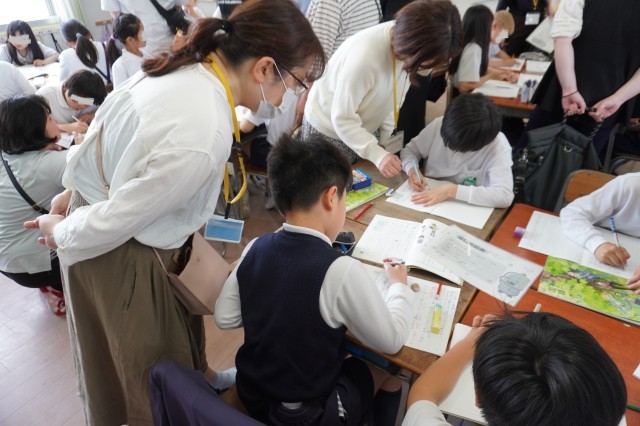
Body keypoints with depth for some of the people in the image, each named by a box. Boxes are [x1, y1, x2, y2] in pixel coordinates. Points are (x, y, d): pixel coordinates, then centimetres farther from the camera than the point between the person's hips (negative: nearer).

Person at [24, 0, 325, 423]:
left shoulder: (182, 68, -8)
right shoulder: (204, 138, -35)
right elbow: (118, 219, -25)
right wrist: (63, 233, -4)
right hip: (119, 254, -8)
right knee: (162, 367, 17)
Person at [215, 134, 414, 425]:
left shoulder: (255, 248, -13)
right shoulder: (342, 270, -29)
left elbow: (224, 318, -2)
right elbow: (391, 341, -15)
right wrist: (400, 285, 1)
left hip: (251, 393, 5)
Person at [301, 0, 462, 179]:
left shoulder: (405, 39, -14)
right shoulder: (365, 56, -35)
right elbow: (342, 119, -27)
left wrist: (385, 137, 0)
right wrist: (377, 155, -34)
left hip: (364, 130, 6)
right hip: (328, 130, -6)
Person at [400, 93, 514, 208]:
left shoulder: (498, 146, -20)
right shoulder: (440, 124, -12)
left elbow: (505, 195, -29)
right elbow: (410, 150, 2)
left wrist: (452, 190, -32)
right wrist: (412, 170, -18)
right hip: (428, 206, 1)